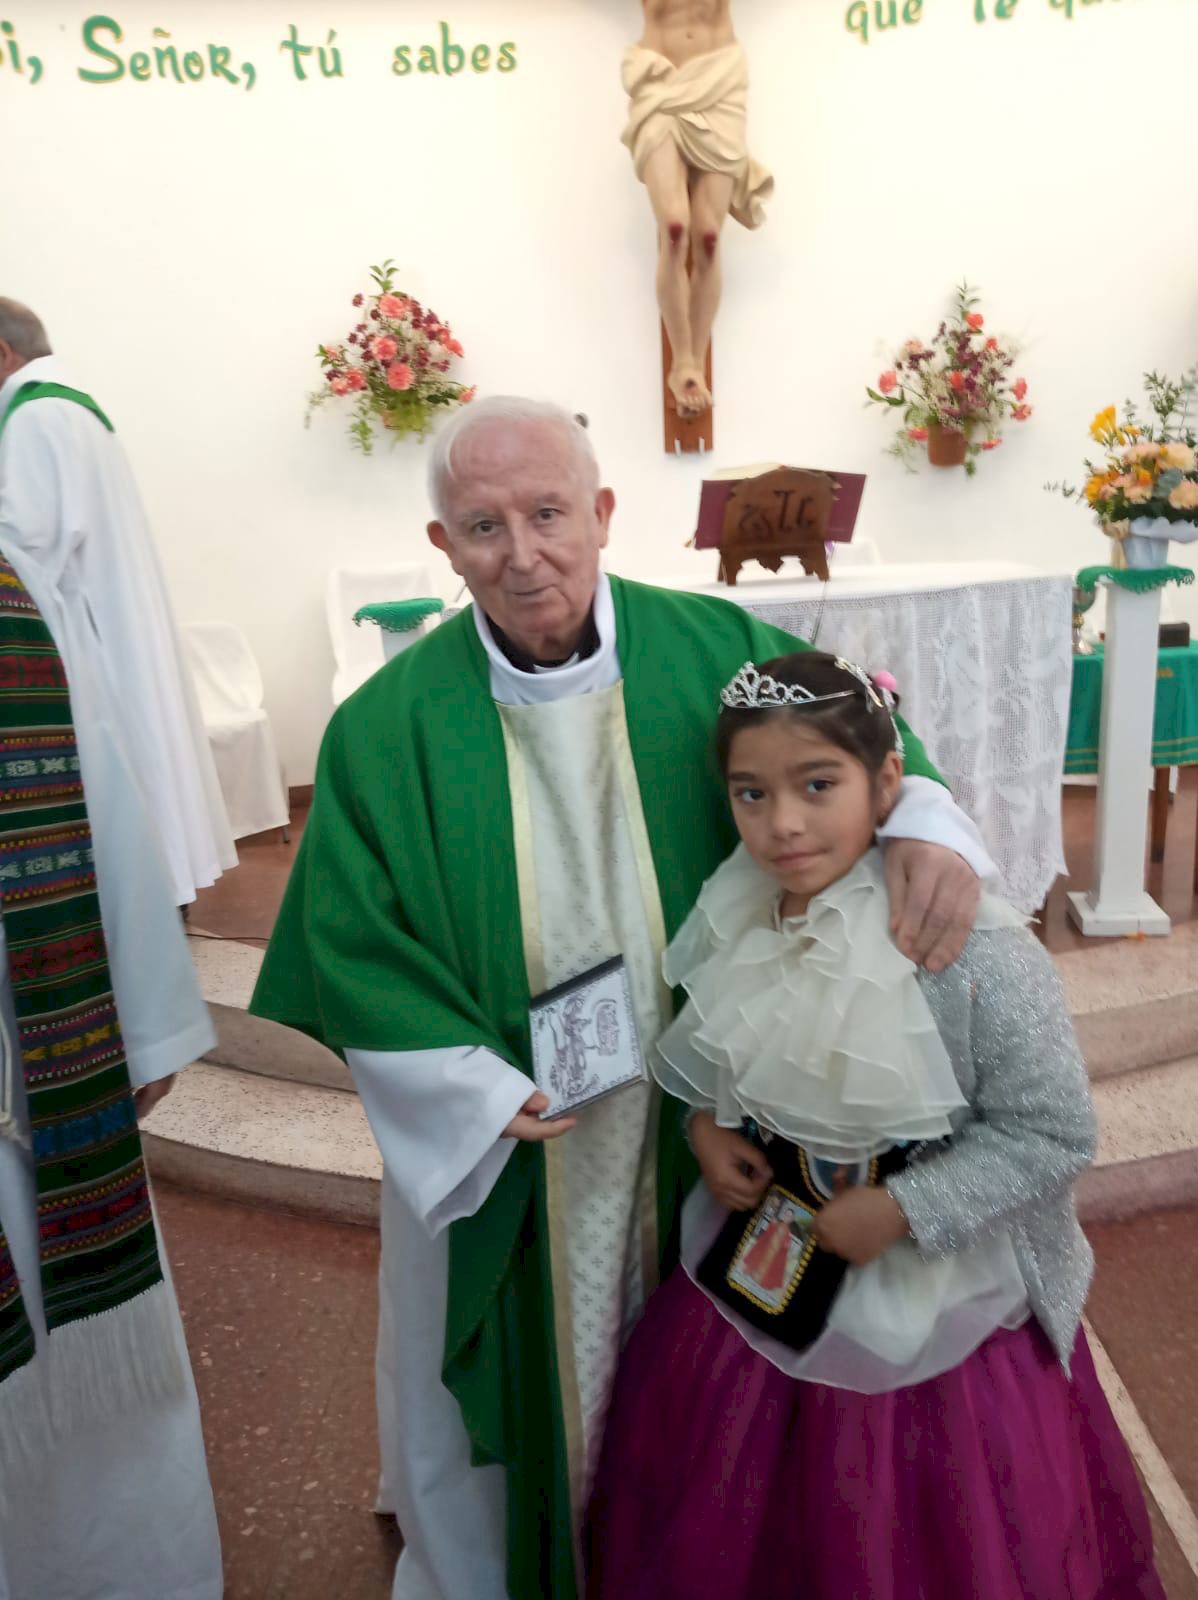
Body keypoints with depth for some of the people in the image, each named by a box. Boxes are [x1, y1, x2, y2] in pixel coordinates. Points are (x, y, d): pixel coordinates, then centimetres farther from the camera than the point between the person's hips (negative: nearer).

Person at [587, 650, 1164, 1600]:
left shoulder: (975, 949, -26)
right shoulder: (734, 924, -9)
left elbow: (1054, 1133, -18)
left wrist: (899, 1211, -21)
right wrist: (706, 1127, -8)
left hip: (935, 1316, -4)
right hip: (760, 1283, 5)